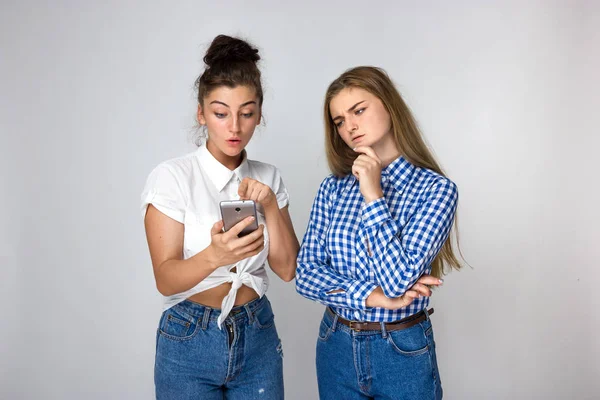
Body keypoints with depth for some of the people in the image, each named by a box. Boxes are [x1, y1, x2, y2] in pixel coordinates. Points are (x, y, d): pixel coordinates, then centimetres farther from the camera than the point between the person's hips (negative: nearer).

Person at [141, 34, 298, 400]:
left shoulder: (268, 177, 0)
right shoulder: (172, 176, -13)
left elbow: (287, 268, -3)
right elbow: (166, 279, -17)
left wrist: (270, 205, -17)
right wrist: (214, 255, -36)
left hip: (258, 336, 4)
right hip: (190, 340, -3)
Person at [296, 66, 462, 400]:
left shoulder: (436, 188, -14)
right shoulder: (333, 187, -2)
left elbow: (399, 281, -22)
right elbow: (306, 274, -6)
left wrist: (373, 196, -22)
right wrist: (372, 296, -18)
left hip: (403, 353, -3)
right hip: (336, 347, 4)